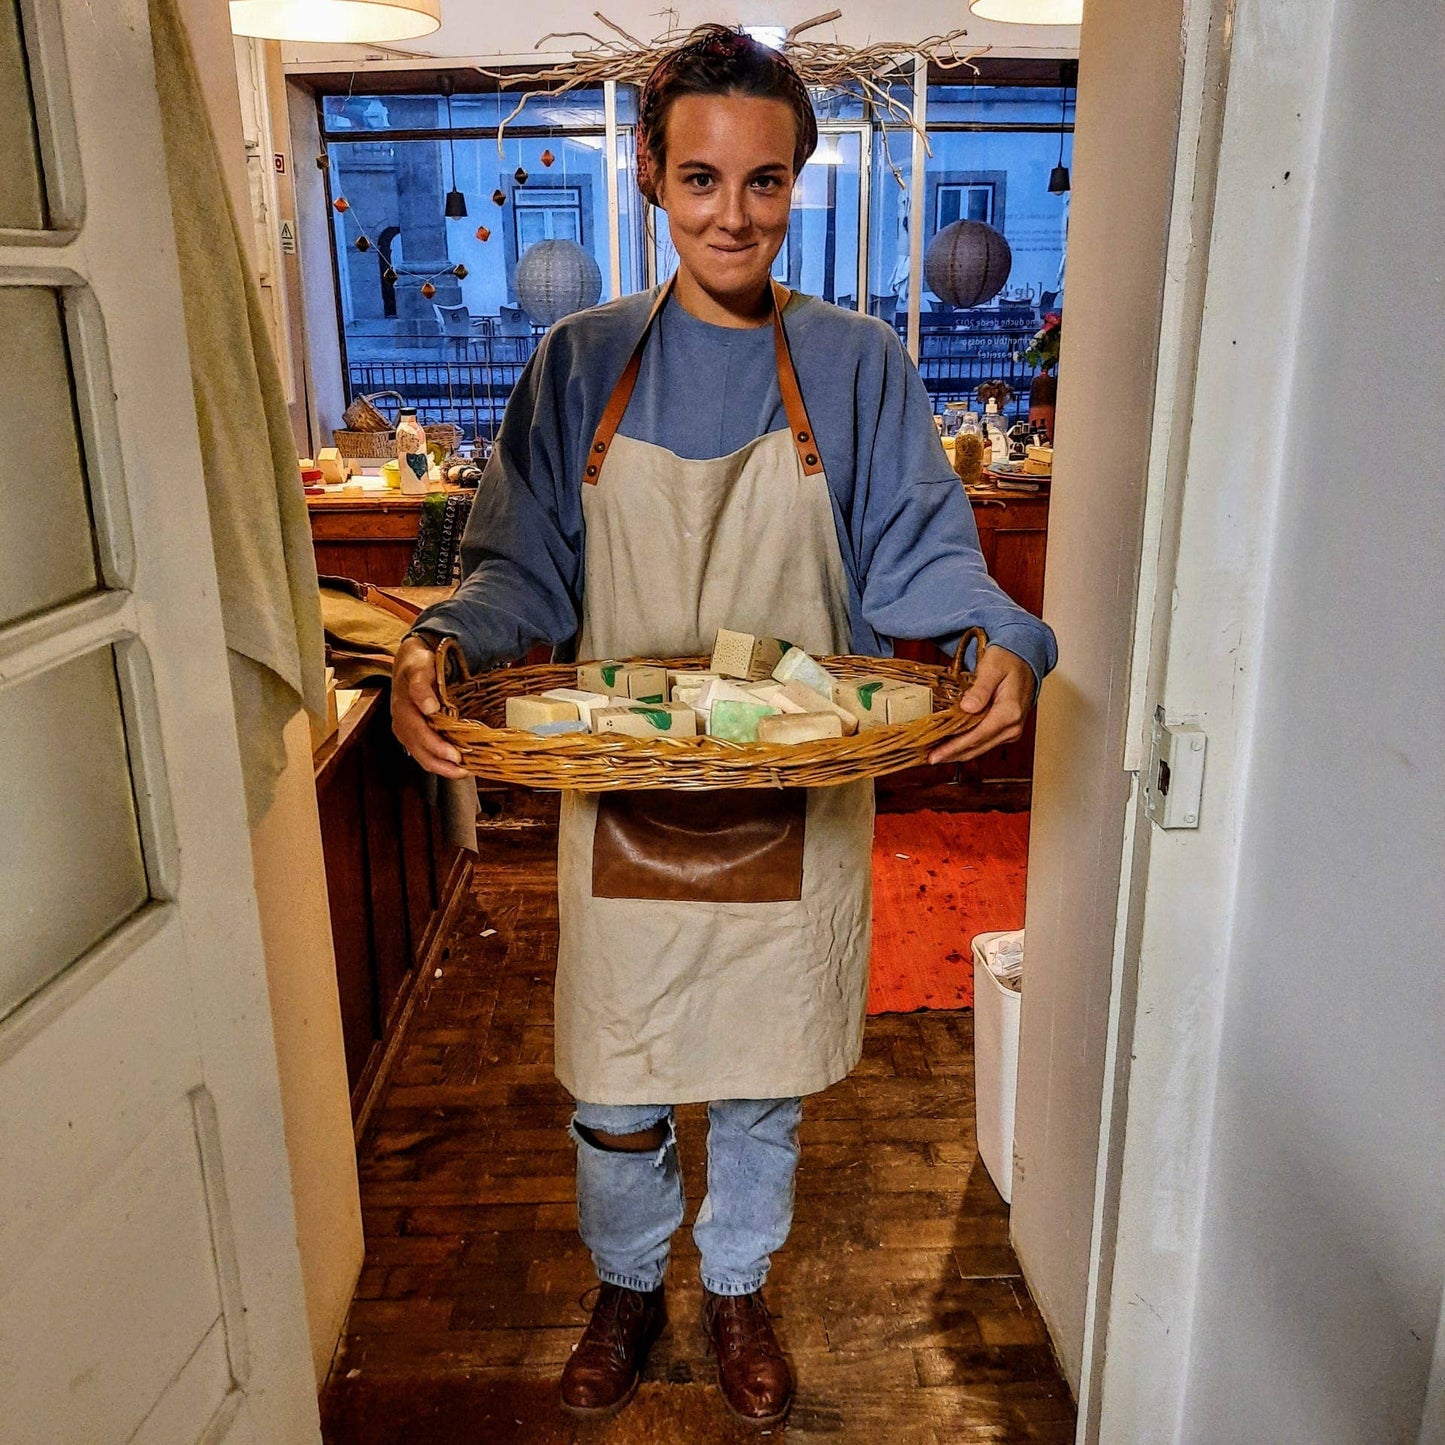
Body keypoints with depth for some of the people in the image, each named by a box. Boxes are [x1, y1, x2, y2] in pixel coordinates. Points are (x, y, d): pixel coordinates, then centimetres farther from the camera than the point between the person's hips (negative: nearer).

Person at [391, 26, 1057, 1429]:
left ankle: (737, 1288, 47)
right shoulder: (581, 361, 1)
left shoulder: (858, 365, -1)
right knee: (614, 1090, 14)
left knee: (762, 1077, 18)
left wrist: (1006, 644, -24)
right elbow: (523, 565, -1)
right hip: (621, 803, 1)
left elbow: (924, 556, -3)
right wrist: (438, 650, -22)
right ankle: (626, 1286, 46)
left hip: (794, 803, 0)